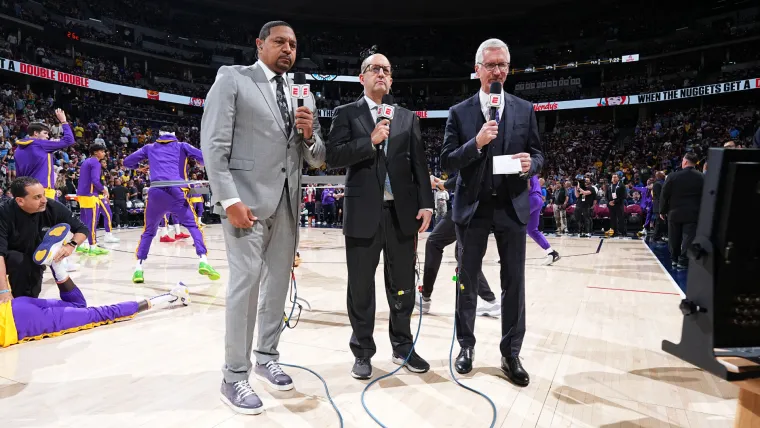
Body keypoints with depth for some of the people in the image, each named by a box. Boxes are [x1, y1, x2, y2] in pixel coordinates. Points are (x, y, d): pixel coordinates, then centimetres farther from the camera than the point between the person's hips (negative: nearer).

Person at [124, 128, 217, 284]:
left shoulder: (149, 148, 26)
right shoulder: (181, 146, 21)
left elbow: (127, 162, 31)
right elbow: (204, 158, 10)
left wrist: (140, 166, 49)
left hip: (155, 192, 2)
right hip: (176, 192, -2)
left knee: (149, 231, 19)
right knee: (194, 225, 8)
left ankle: (139, 268, 9)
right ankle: (203, 261, -12)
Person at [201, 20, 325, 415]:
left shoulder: (303, 95, 17)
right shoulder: (232, 78, 1)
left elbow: (317, 159, 15)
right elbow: (213, 144, -8)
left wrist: (309, 134, -6)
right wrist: (229, 199, -17)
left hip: (287, 201, 6)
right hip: (246, 197, -6)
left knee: (279, 280, 11)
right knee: (247, 279, -8)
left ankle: (267, 357, 27)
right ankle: (234, 377, 4)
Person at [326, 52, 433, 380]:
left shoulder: (407, 117, 13)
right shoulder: (346, 114, 5)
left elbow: (419, 164, 8)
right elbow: (333, 157, -7)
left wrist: (425, 204, -1)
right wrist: (370, 141, -16)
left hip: (402, 212, 3)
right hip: (363, 214, -2)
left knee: (403, 286, 11)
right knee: (361, 288, 7)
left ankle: (403, 347, 28)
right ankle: (363, 352, 23)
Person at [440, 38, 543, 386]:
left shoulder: (524, 110, 7)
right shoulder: (459, 112, 2)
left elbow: (538, 155, 7)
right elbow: (446, 162, -4)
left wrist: (530, 164, -15)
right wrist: (476, 143, -20)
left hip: (512, 207, 1)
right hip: (472, 208, -1)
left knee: (514, 282, 4)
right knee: (467, 280, 9)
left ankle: (511, 353, 18)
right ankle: (466, 346, 26)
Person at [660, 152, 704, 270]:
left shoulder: (673, 176, -6)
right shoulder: (702, 178, -4)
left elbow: (664, 195, -3)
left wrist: (663, 211, 7)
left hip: (674, 212, 1)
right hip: (693, 213, -1)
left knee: (674, 238, 13)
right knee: (688, 238, 1)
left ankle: (674, 259, 23)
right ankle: (683, 261, 0)